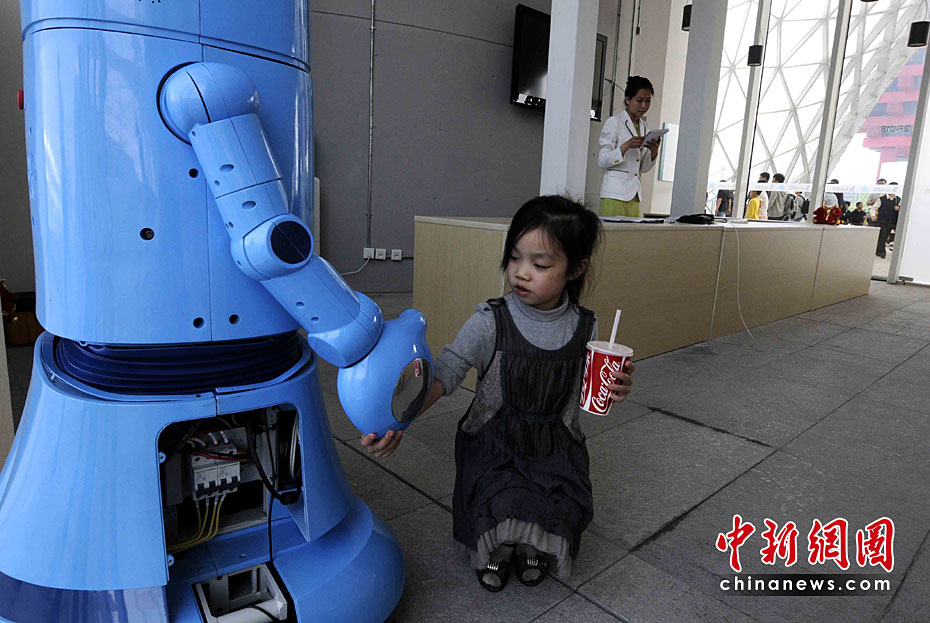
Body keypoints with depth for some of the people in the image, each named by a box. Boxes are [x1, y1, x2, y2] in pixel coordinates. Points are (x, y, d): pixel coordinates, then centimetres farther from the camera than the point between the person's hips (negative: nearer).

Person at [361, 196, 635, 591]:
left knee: (566, 512, -20)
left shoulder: (584, 328, -4)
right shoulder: (491, 322, -14)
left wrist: (614, 391, -12)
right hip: (493, 441, -2)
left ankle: (532, 548, 19)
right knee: (503, 506, -26)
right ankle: (494, 549, 15)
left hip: (555, 445, 2)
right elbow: (443, 374, -20)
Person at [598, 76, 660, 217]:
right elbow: (602, 161, -8)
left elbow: (643, 168, 18)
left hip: (636, 196, 6)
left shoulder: (644, 127, 16)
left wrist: (654, 151, -1)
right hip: (615, 195, -6)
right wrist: (626, 146, -20)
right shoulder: (614, 122, -2)